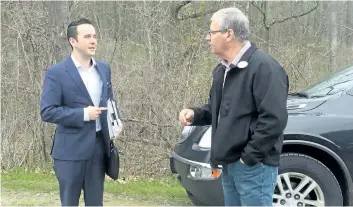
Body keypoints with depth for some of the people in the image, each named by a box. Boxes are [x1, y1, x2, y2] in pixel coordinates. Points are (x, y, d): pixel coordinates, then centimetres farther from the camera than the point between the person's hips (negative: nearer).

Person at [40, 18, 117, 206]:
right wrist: (83, 114, -20)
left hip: (99, 145, 5)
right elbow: (47, 111, -15)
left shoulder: (104, 68, 9)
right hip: (71, 149, -5)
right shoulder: (56, 73, -10)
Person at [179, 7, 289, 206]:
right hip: (229, 163, 9)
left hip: (253, 165, -9)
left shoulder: (263, 67, -17)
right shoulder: (222, 70, 15)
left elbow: (274, 119, -23)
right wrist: (195, 114, 5)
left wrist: (249, 156, -20)